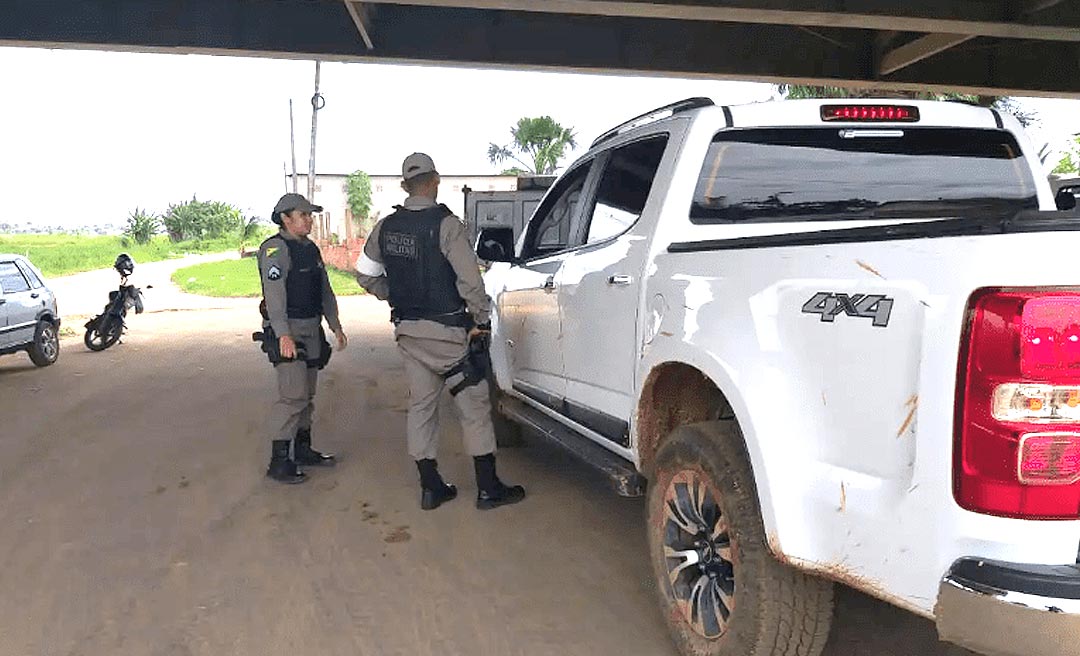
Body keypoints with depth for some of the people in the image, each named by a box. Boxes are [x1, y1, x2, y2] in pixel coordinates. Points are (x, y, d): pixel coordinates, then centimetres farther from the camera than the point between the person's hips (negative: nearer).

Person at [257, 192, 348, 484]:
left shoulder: (311, 249, 15)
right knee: (293, 395, -12)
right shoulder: (275, 249, -12)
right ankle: (278, 461, -6)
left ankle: (303, 449, 25)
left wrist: (335, 326, 18)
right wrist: (283, 335, -28)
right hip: (287, 331, -9)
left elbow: (325, 291, 21)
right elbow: (274, 294, -21)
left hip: (312, 329, 9)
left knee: (307, 394, 14)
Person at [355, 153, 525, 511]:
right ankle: (488, 488, 9)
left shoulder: (387, 227, 5)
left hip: (406, 330, 7)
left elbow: (365, 274, 13)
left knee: (421, 405, 14)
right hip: (443, 331, -6)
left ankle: (431, 487, 21)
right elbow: (469, 279, -19)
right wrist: (482, 319, -7)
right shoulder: (446, 224, -14)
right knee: (474, 404, 3)